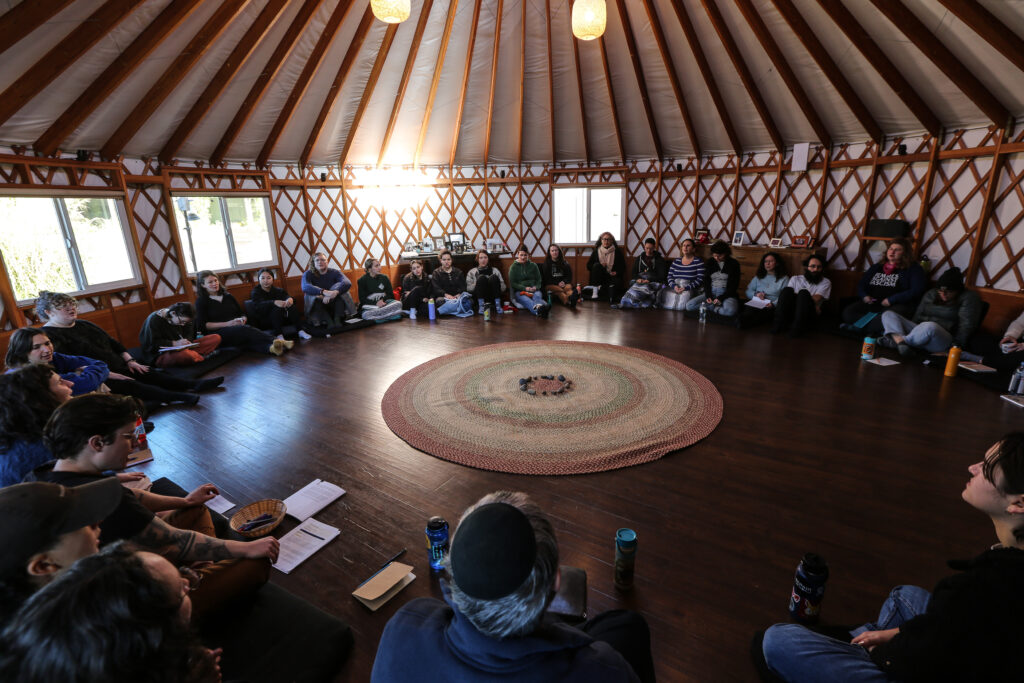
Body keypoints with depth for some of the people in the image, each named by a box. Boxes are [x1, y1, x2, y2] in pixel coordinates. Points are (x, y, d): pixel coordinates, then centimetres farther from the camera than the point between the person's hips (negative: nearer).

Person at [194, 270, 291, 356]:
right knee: (245, 329, -37)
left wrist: (243, 319, -1)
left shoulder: (228, 296, 24)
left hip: (238, 330, 4)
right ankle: (277, 341, -56)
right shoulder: (201, 301, 10)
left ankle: (272, 347, -67)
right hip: (218, 333, -4)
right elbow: (201, 326, -1)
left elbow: (242, 314, 25)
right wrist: (227, 323, -11)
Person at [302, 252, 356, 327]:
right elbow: (305, 287, -28)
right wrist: (324, 292, -45)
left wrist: (334, 292, -43)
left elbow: (347, 283, -22)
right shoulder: (308, 274, -4)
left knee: (339, 286, -23)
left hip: (334, 304, 1)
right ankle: (329, 322, -37)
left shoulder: (334, 272, -1)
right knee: (314, 295, -30)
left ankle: (337, 319, -28)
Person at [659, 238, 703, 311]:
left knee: (686, 295, -37)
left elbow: (700, 280, -4)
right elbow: (670, 276, 10)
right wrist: (674, 286, -11)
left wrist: (686, 288, -15)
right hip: (675, 288, 3)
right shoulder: (676, 261, 17)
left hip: (691, 289, -3)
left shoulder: (698, 261, 4)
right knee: (664, 292, -27)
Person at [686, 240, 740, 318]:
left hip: (726, 293, -3)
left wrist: (721, 298, -16)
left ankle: (711, 307, -11)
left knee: (731, 311, -40)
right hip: (711, 292, 4)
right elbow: (706, 281, 10)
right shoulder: (709, 263, 10)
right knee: (689, 305, -23)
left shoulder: (734, 264, 1)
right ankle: (718, 307, -14)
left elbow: (734, 285, -2)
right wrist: (708, 296, -9)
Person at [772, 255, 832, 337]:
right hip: (790, 312, 2)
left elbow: (815, 299, -3)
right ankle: (778, 324, -29)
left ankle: (796, 328, -33)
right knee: (787, 290, -24)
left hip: (809, 315, -1)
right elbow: (787, 295, 2)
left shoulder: (825, 282, 14)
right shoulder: (795, 279, 19)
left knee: (804, 293, -28)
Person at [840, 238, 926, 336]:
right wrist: (864, 296, 5)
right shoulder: (877, 267, 25)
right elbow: (861, 284, 29)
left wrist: (891, 300, -14)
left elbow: (916, 291, -4)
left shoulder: (914, 270, 9)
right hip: (871, 304, 5)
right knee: (847, 312, -27)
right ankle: (878, 330, -33)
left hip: (896, 305, -5)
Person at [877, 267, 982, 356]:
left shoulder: (969, 298, 6)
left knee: (930, 326, -42)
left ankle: (896, 341, -25)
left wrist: (955, 347, -13)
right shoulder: (931, 294, 22)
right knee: (888, 314, -11)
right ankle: (901, 343, -35)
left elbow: (966, 326, -4)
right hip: (919, 331, 6)